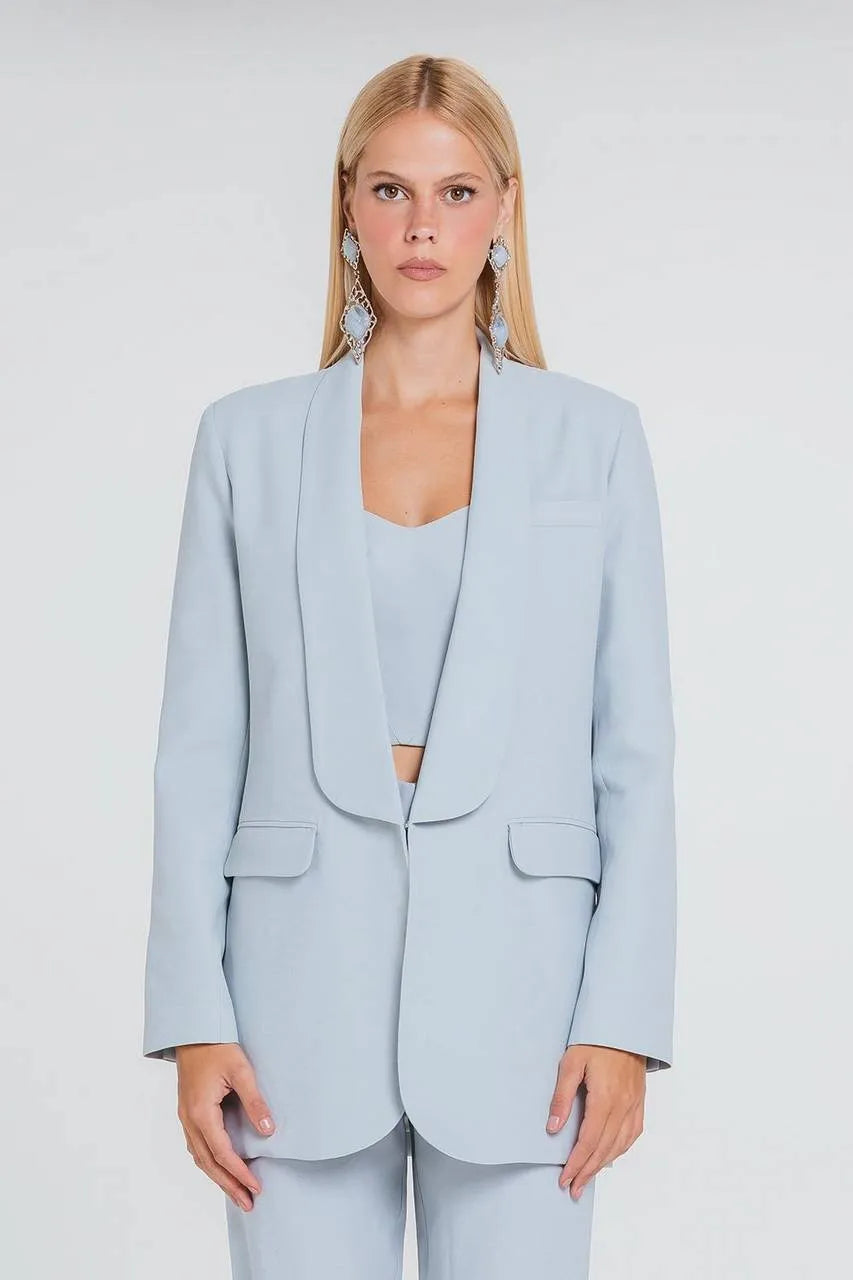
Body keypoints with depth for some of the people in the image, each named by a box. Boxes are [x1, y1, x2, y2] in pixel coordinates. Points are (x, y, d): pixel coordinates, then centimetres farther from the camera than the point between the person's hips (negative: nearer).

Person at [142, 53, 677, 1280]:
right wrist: (194, 1018, -2)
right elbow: (201, 747, 4)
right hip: (305, 970, 1)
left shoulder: (594, 437, 4)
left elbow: (637, 750, 3)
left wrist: (624, 1017, -5)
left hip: (515, 975, 0)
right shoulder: (250, 437, 6)